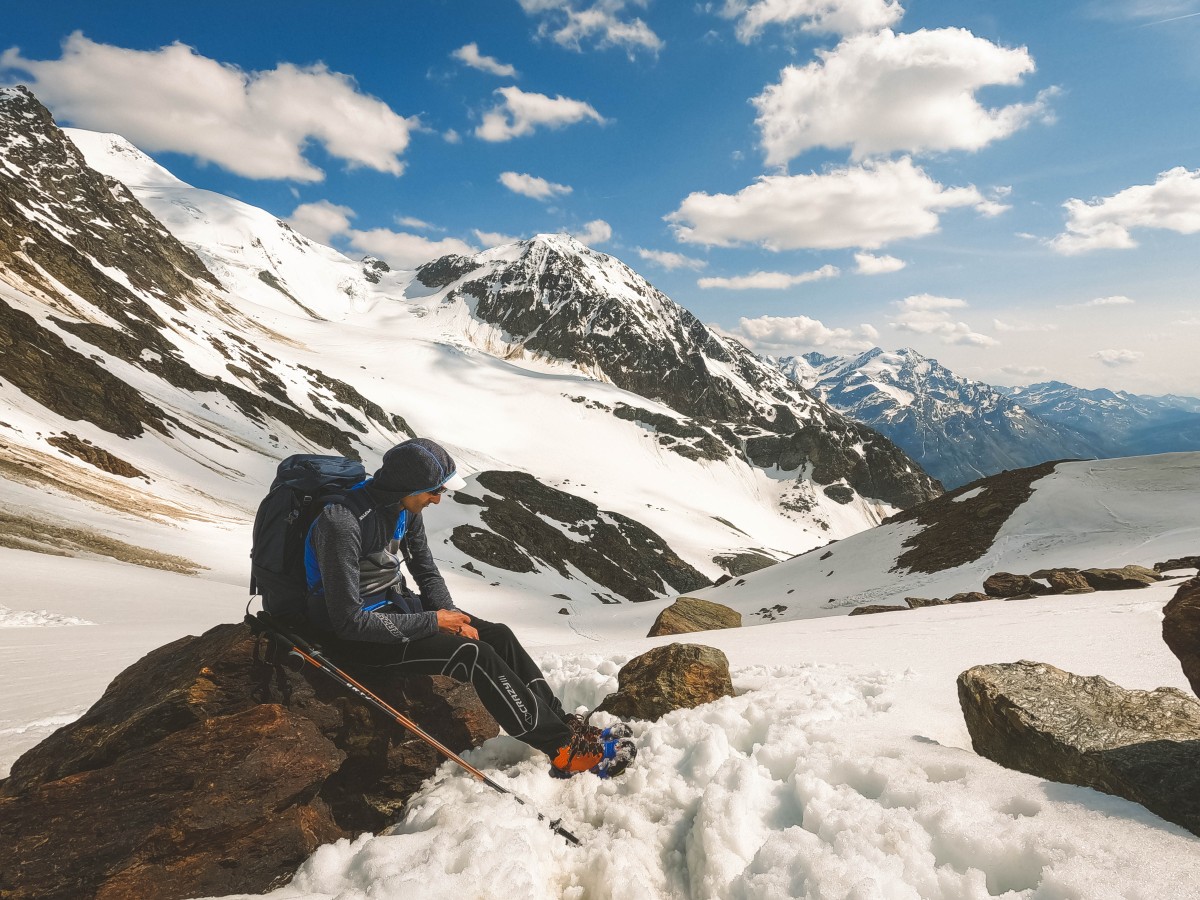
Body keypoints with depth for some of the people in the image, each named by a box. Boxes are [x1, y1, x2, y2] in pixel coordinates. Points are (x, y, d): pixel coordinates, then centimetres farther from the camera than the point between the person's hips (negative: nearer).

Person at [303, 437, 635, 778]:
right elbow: (349, 620, -27)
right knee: (475, 655, -22)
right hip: (352, 634, -8)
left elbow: (427, 573, 9)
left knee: (499, 635, -8)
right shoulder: (343, 524, -29)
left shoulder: (405, 508, -3)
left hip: (398, 606, 8)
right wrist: (432, 622, -22)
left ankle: (564, 723, -1)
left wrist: (452, 616, -9)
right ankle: (565, 751, -14)